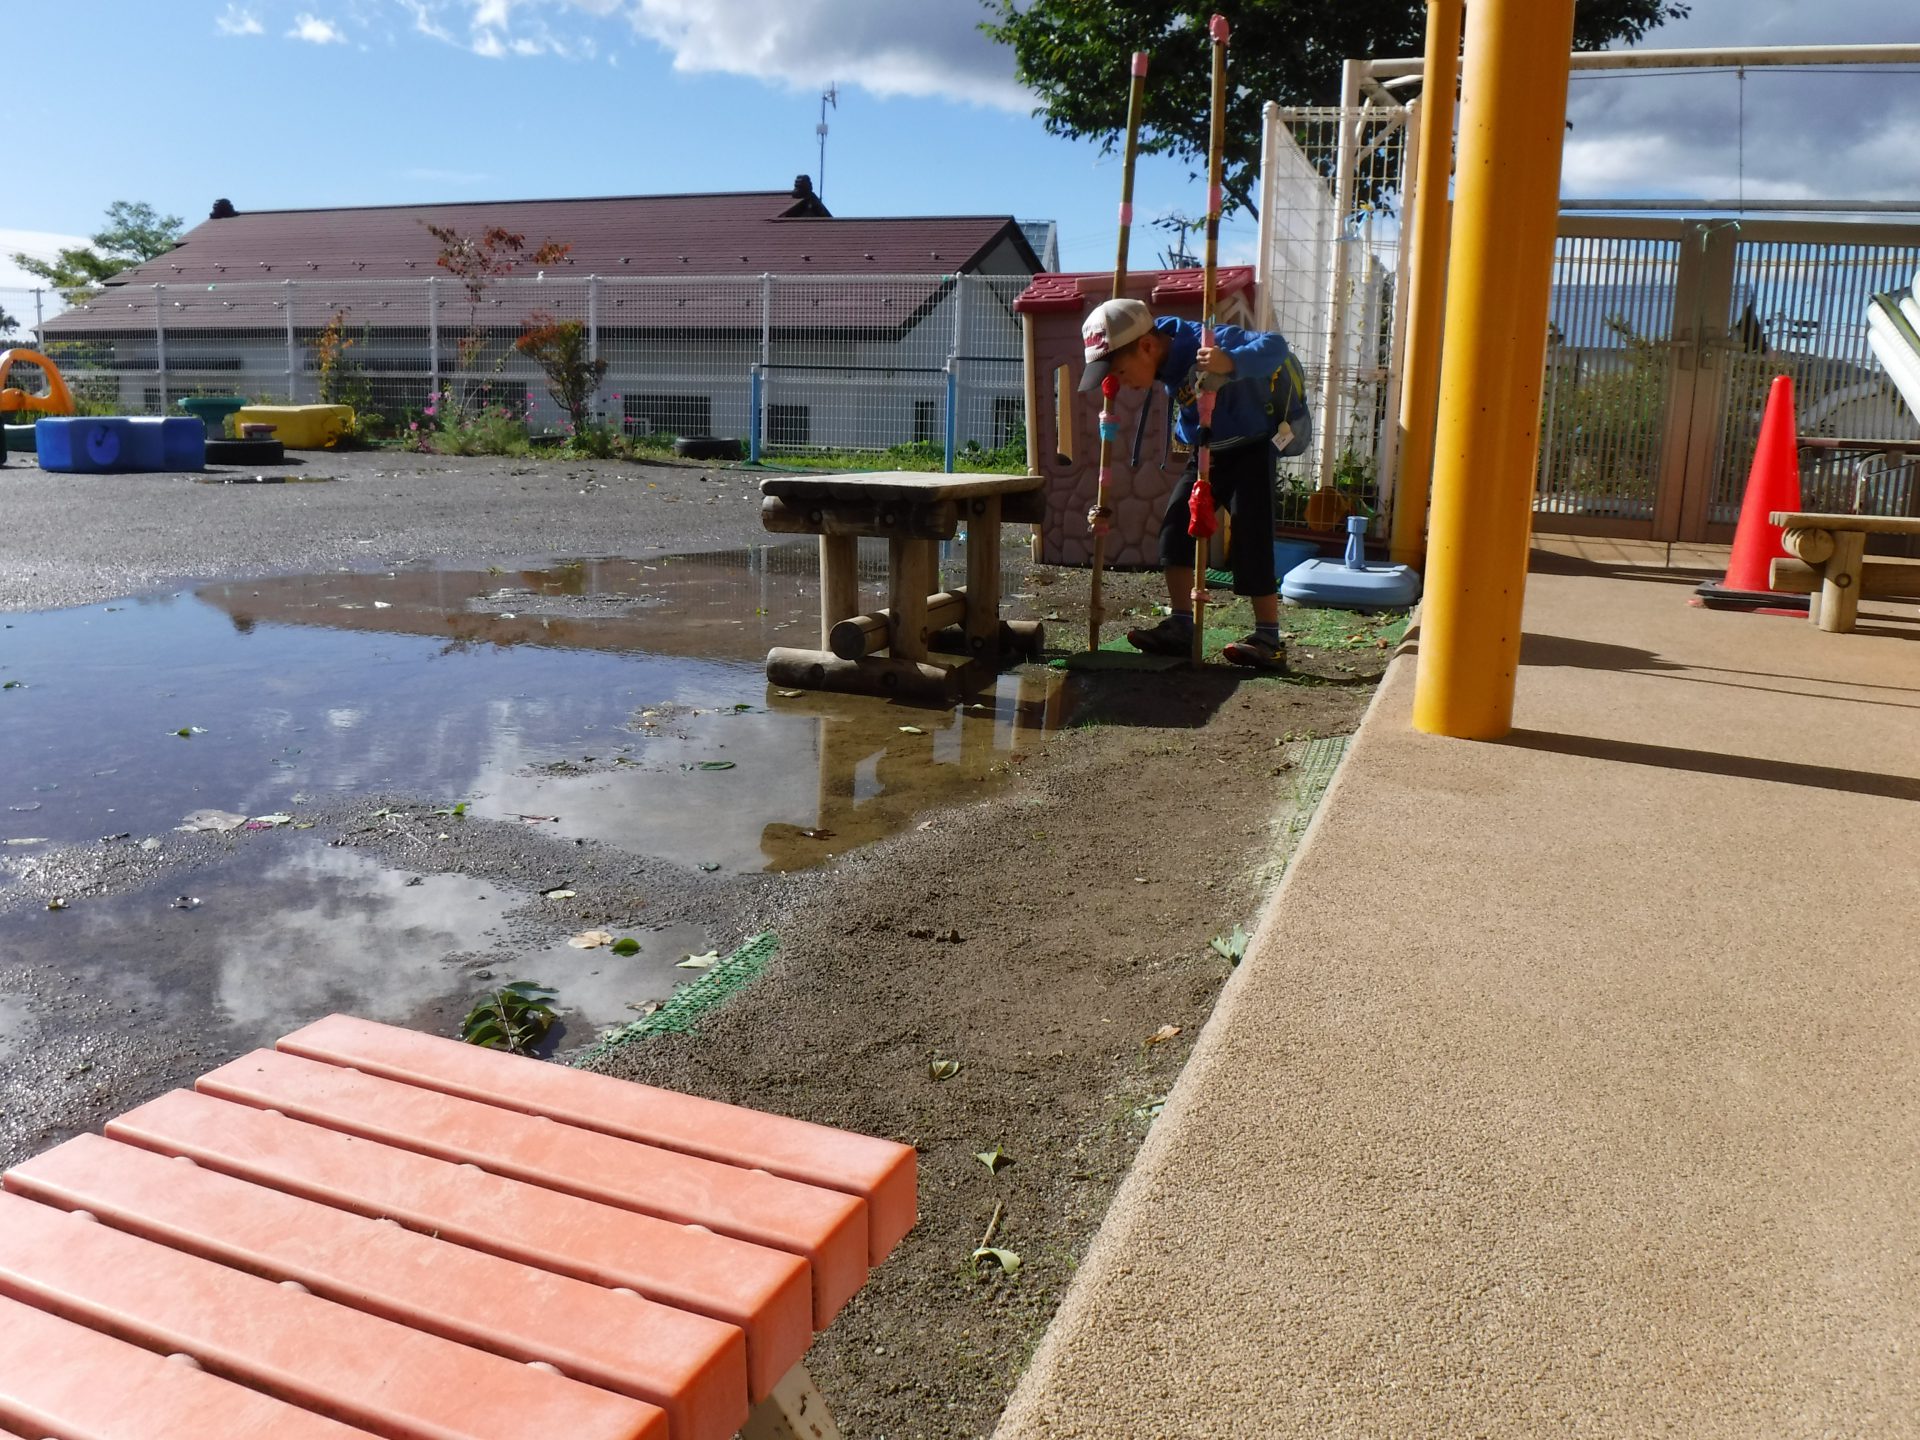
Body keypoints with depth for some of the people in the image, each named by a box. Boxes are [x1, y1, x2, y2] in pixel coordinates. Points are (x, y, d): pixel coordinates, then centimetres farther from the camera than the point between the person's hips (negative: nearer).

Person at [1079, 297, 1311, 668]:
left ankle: (1269, 641, -9)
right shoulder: (1165, 366, -8)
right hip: (1206, 452, 8)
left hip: (1251, 448, -7)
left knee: (1249, 539, -15)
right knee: (1176, 524, -3)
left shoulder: (1204, 344, -32)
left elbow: (1275, 347, -39)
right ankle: (1181, 628, 0)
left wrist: (1231, 363, -59)